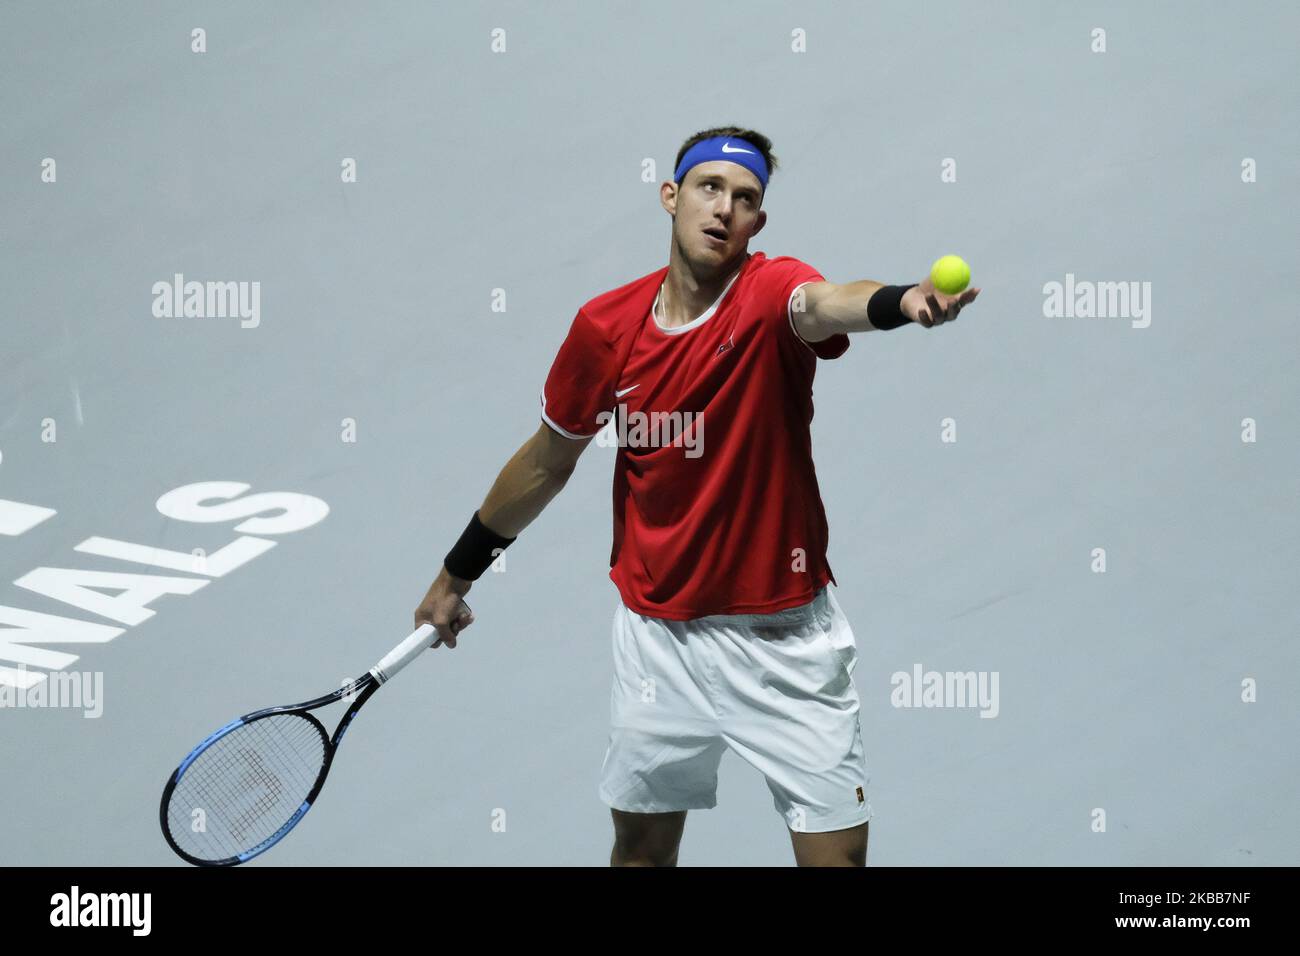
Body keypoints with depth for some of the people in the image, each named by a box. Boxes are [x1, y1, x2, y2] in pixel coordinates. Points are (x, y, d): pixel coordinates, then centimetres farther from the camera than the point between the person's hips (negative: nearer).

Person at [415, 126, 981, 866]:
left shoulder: (771, 291, -14)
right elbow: (547, 462, 12)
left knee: (837, 855, -5)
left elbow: (827, 304, -40)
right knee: (642, 848, 16)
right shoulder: (605, 326, -4)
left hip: (784, 636, -3)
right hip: (659, 632, 3)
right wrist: (457, 575, 20)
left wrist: (902, 303, -63)